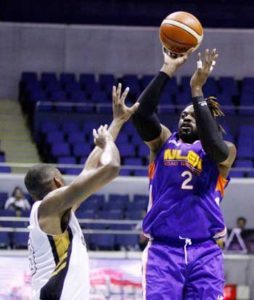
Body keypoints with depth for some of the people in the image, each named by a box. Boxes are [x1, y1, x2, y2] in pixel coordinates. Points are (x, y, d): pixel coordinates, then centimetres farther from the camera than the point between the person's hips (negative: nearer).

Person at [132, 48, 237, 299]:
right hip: (162, 250, 1)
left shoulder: (224, 151, 8)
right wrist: (167, 71, -8)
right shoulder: (162, 142, 14)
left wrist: (197, 90, -15)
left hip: (204, 252, 0)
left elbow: (213, 145, -16)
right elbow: (141, 113, -4)